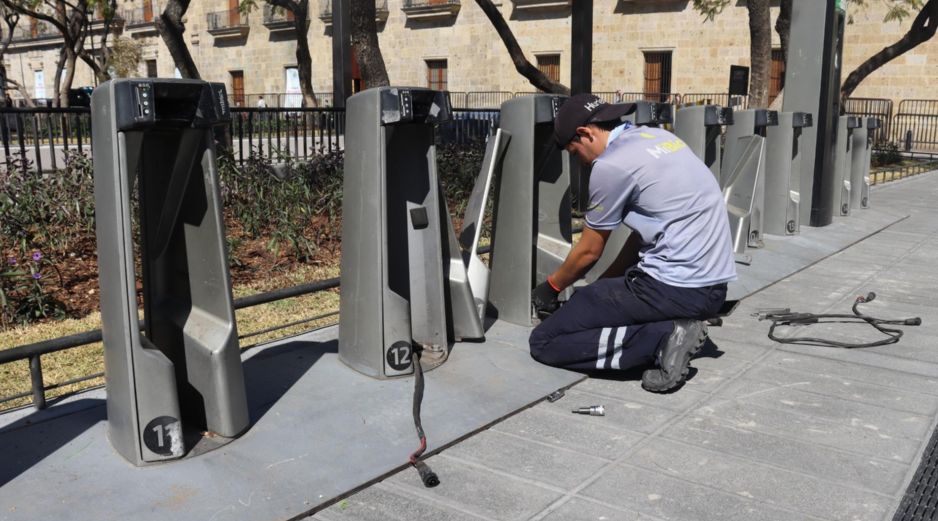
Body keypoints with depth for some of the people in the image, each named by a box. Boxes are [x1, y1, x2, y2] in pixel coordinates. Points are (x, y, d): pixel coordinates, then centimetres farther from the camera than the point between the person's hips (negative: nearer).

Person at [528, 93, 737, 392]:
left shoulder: (611, 165, -12)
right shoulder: (659, 137, 14)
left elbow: (589, 251, 1)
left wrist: (551, 287, 19)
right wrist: (603, 287, 22)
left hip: (674, 287, -9)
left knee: (545, 342, -5)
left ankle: (662, 337, -11)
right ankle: (672, 325, 8)